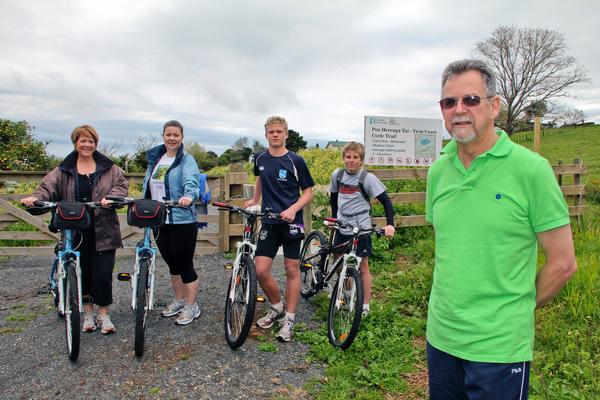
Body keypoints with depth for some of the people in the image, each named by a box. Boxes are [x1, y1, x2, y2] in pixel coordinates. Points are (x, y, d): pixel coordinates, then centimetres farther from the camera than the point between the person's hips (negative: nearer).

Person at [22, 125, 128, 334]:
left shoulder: (108, 167, 5)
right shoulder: (64, 170, 7)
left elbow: (122, 183, -1)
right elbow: (48, 186, -2)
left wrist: (111, 197, -20)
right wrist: (35, 197, -23)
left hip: (103, 231, -1)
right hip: (76, 232, 1)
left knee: (103, 273, -1)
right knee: (82, 272, 10)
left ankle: (103, 315, 13)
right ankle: (88, 313, 27)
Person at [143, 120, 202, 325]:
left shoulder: (187, 160, -8)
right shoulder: (154, 159, 12)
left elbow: (191, 182, -25)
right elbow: (147, 186, 20)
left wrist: (188, 196, -45)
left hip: (182, 221, -6)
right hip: (159, 221, 7)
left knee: (185, 264, 1)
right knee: (172, 264, 18)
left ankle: (192, 306, 17)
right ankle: (179, 300, 35)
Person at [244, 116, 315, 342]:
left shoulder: (295, 161, -6)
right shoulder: (260, 159, 6)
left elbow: (308, 192, -4)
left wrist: (293, 209, -19)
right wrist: (254, 200, 19)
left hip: (291, 222, -3)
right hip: (269, 222, 3)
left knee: (292, 269, 3)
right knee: (260, 271, -3)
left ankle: (289, 319, 16)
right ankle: (277, 309, 22)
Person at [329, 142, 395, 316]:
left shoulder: (368, 178, -12)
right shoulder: (337, 174, 1)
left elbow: (386, 201, -11)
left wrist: (390, 224, -22)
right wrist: (334, 217, 16)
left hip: (361, 229, -4)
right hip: (342, 228, 5)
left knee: (362, 266, 4)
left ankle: (365, 305, 16)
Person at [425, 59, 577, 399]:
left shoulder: (531, 169, -13)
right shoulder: (438, 171, 2)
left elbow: (563, 263, -7)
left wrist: (517, 310, 2)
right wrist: (454, 306, 12)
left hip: (499, 346, -5)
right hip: (440, 336, 5)